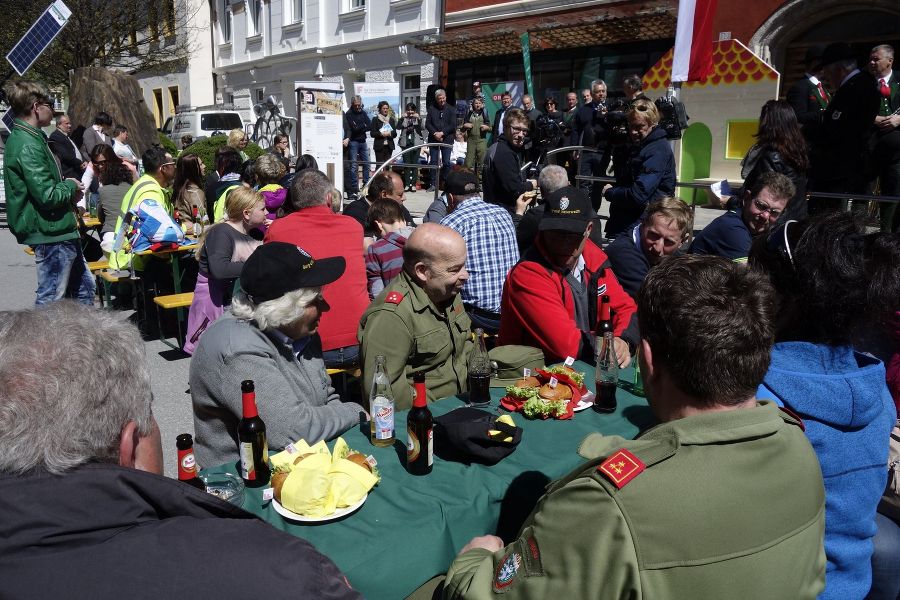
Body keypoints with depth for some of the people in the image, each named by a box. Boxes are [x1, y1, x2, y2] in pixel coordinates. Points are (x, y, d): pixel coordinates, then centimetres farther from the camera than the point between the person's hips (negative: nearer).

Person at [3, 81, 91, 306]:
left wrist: (68, 191, 5)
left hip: (60, 232, 10)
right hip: (51, 235, -10)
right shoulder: (28, 145, -19)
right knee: (50, 302, -1)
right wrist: (71, 186, -7)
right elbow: (47, 196, -25)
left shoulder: (25, 138, 12)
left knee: (84, 287, 19)